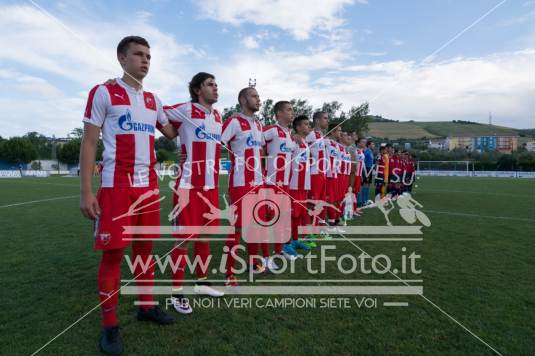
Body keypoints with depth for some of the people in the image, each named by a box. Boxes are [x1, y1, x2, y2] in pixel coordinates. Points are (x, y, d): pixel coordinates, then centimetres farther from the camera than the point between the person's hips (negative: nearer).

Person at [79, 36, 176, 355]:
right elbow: (89, 143, -5)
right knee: (113, 252, -1)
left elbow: (171, 132, 30)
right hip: (117, 186, -5)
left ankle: (147, 307, 27)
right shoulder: (103, 93, -2)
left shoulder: (153, 100, 15)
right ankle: (110, 325, 14)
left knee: (145, 248, 12)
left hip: (149, 185, 6)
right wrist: (86, 191, -11)